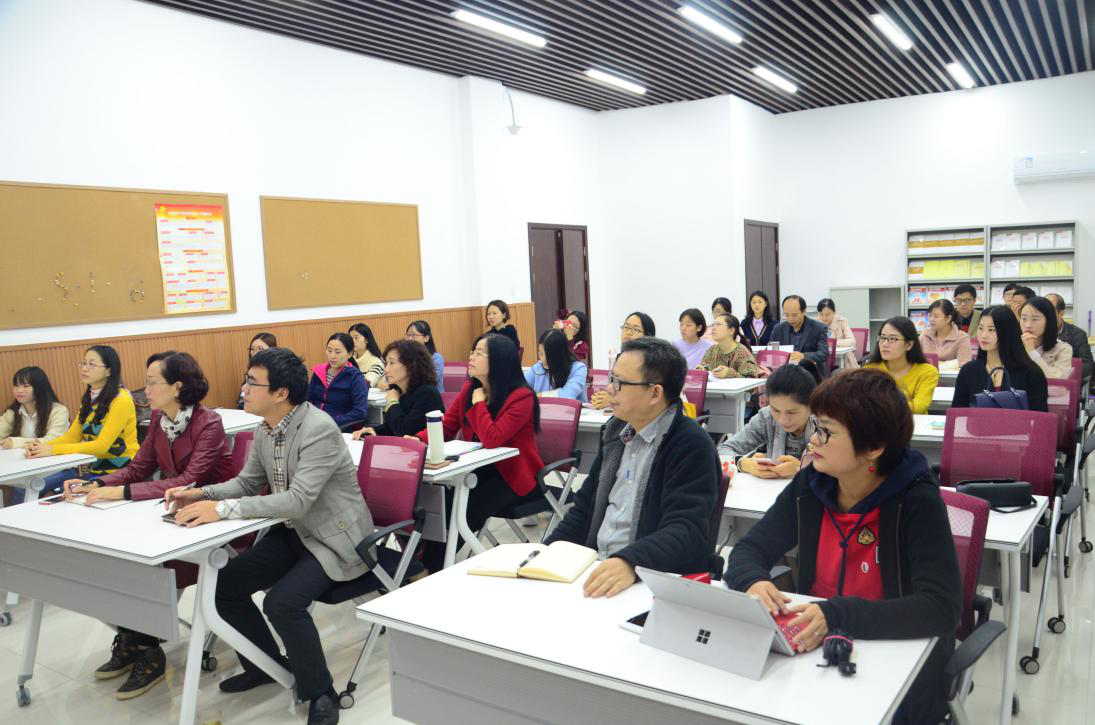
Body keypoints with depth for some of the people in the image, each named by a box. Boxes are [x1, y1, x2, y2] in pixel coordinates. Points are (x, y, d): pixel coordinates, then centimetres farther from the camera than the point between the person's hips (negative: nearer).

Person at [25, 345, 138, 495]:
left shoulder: (121, 400, -16)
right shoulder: (89, 399, 11)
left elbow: (102, 445, -21)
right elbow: (72, 436, 8)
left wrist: (53, 450, -22)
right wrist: (43, 445, -11)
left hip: (120, 472, -7)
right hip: (95, 468, 7)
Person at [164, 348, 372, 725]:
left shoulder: (319, 429, -25)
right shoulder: (265, 430, 2)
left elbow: (298, 500, -32)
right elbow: (247, 483, 13)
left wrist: (222, 508, -34)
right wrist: (201, 493, -6)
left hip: (334, 539, -9)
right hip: (293, 532, 9)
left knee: (282, 602, -28)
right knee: (224, 583, 2)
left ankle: (320, 694, -4)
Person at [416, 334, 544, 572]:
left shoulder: (521, 397, -18)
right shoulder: (469, 389, 3)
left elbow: (492, 439, -28)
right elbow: (445, 427, 4)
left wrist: (479, 403, -18)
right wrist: (419, 439, -14)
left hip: (512, 474, -6)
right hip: (480, 469, 6)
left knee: (468, 509, -24)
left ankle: (430, 568, -6)